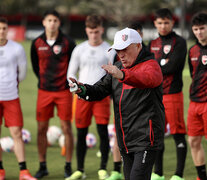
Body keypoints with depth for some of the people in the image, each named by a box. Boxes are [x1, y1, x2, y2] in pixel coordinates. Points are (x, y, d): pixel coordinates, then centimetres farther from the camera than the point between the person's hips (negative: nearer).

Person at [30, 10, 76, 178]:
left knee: (66, 128, -1)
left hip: (63, 90, -2)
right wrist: (43, 79, 9)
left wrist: (68, 81, 1)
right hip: (44, 91, 2)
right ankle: (42, 166, 13)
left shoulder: (67, 42, -4)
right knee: (41, 129, 3)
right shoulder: (37, 43, 3)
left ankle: (68, 166, 9)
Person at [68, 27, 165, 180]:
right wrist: (83, 90, -13)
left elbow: (148, 78, -32)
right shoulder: (118, 68, 17)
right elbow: (101, 89, 10)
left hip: (145, 138, -8)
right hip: (125, 141, 8)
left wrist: (122, 75, -51)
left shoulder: (150, 65, -8)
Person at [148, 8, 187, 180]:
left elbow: (172, 67, -14)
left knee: (178, 134, -3)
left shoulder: (179, 42, -4)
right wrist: (162, 64, -6)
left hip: (173, 94, -6)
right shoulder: (153, 44, 15)